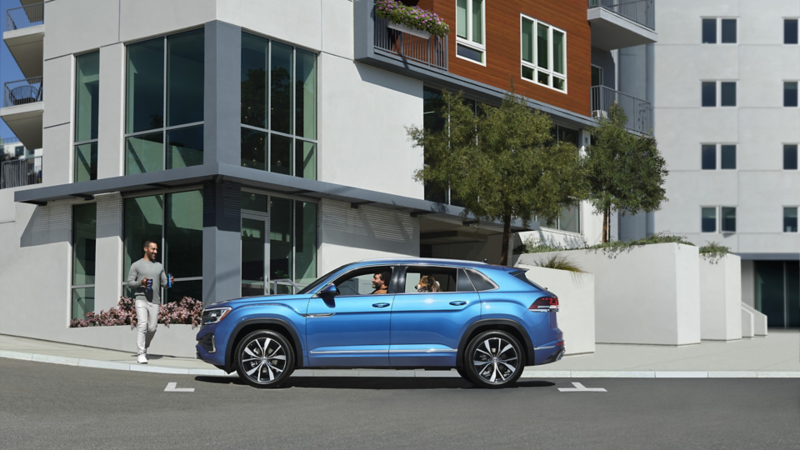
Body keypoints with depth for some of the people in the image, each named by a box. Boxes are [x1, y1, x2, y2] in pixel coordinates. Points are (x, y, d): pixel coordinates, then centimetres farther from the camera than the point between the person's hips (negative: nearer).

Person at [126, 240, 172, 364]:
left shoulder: (159, 266, 18)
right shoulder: (136, 265, 6)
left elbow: (164, 282, 16)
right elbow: (130, 283, 3)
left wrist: (170, 282, -7)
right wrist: (141, 282, -17)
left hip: (155, 302, 4)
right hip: (141, 300, -4)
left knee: (152, 328, 0)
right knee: (143, 325, -18)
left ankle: (144, 348, 25)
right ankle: (141, 354, -19)